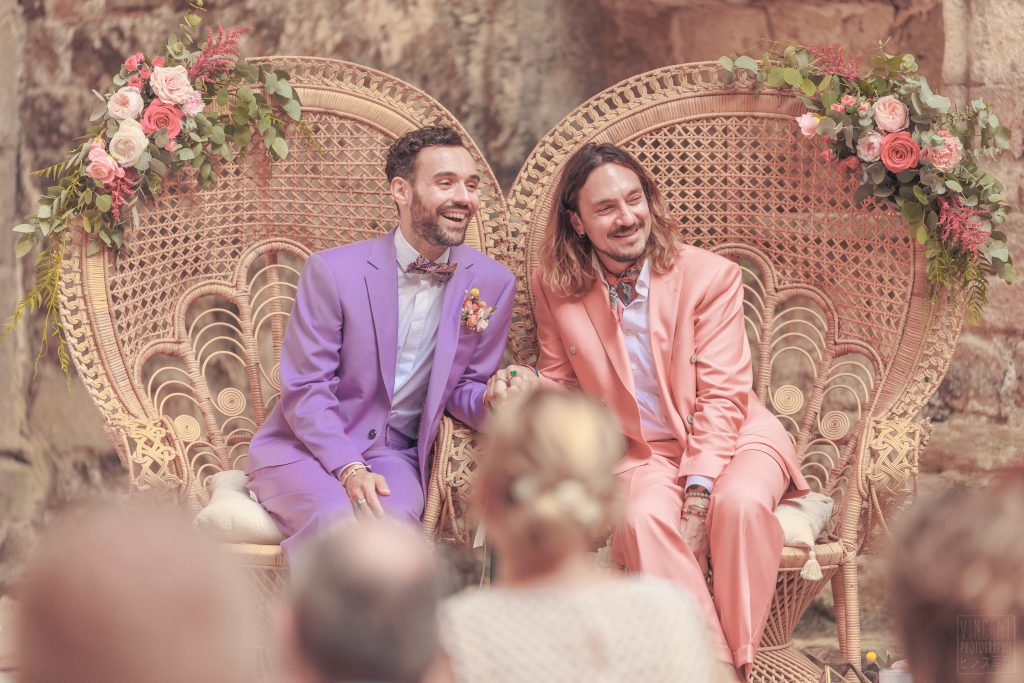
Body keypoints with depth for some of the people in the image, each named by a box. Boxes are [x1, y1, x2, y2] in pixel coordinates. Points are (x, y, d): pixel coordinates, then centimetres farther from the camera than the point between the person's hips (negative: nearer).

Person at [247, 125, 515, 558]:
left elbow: (464, 389, 9)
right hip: (304, 447, -2)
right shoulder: (332, 271, -10)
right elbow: (305, 390, -8)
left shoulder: (492, 284, 0)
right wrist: (349, 469, -23)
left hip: (394, 455, 2)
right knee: (339, 519, -35)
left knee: (394, 519, -33)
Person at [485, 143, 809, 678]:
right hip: (643, 453, 1)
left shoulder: (711, 276, -7)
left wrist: (698, 494, -21)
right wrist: (529, 384, -15)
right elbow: (565, 383, 11)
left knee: (741, 502, -35)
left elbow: (722, 396, -10)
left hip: (733, 437, -1)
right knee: (644, 518, -33)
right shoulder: (555, 288, 0)